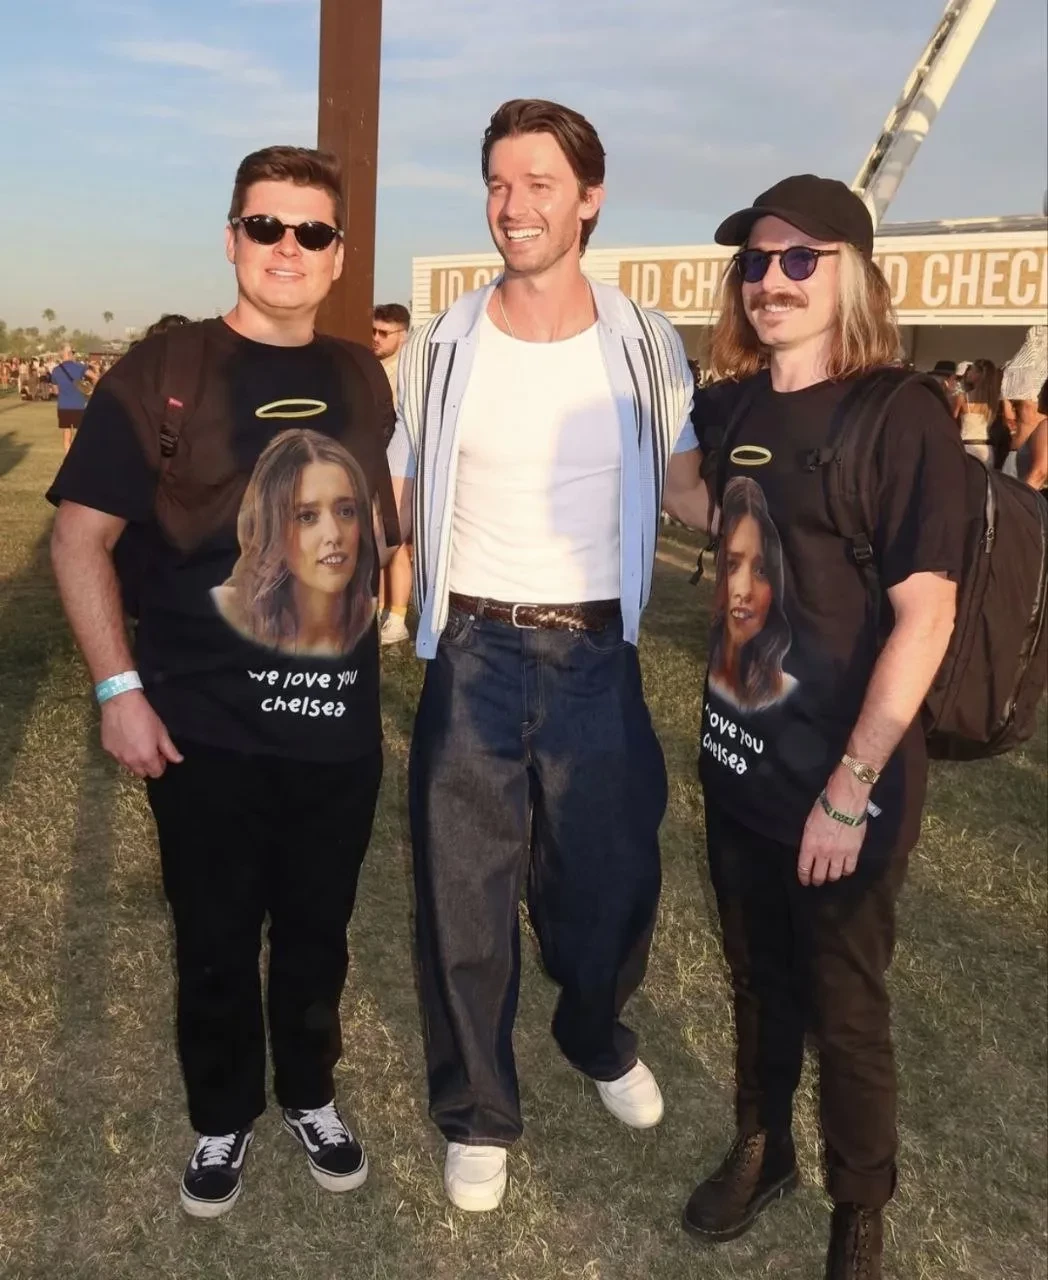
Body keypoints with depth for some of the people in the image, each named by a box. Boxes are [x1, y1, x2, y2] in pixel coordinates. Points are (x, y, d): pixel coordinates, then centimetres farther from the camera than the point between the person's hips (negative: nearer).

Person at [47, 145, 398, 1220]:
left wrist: (382, 627, 11)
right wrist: (119, 689, -13)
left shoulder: (362, 380, 6)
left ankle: (310, 1096, 41)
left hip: (339, 726, 4)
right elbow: (79, 538, -7)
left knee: (317, 933, 18)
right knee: (215, 943, 13)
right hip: (206, 732, -3)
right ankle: (222, 1119, 37)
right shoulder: (161, 372, -7)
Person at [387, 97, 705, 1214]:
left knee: (613, 875, 15)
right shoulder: (440, 350, -2)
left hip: (596, 655, 1)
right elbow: (388, 501, 5)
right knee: (463, 891, 9)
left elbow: (688, 491, 9)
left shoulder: (645, 347, -1)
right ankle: (476, 1111, 33)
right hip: (473, 653, 0)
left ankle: (594, 1034, 48)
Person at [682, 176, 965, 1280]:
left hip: (840, 783, -5)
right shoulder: (740, 409, 4)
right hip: (738, 759, 6)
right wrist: (722, 726, 10)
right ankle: (760, 1148, 45)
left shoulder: (901, 418, -15)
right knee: (758, 980, 21)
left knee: (844, 1008, 12)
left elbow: (925, 615, -19)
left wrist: (851, 786, -20)